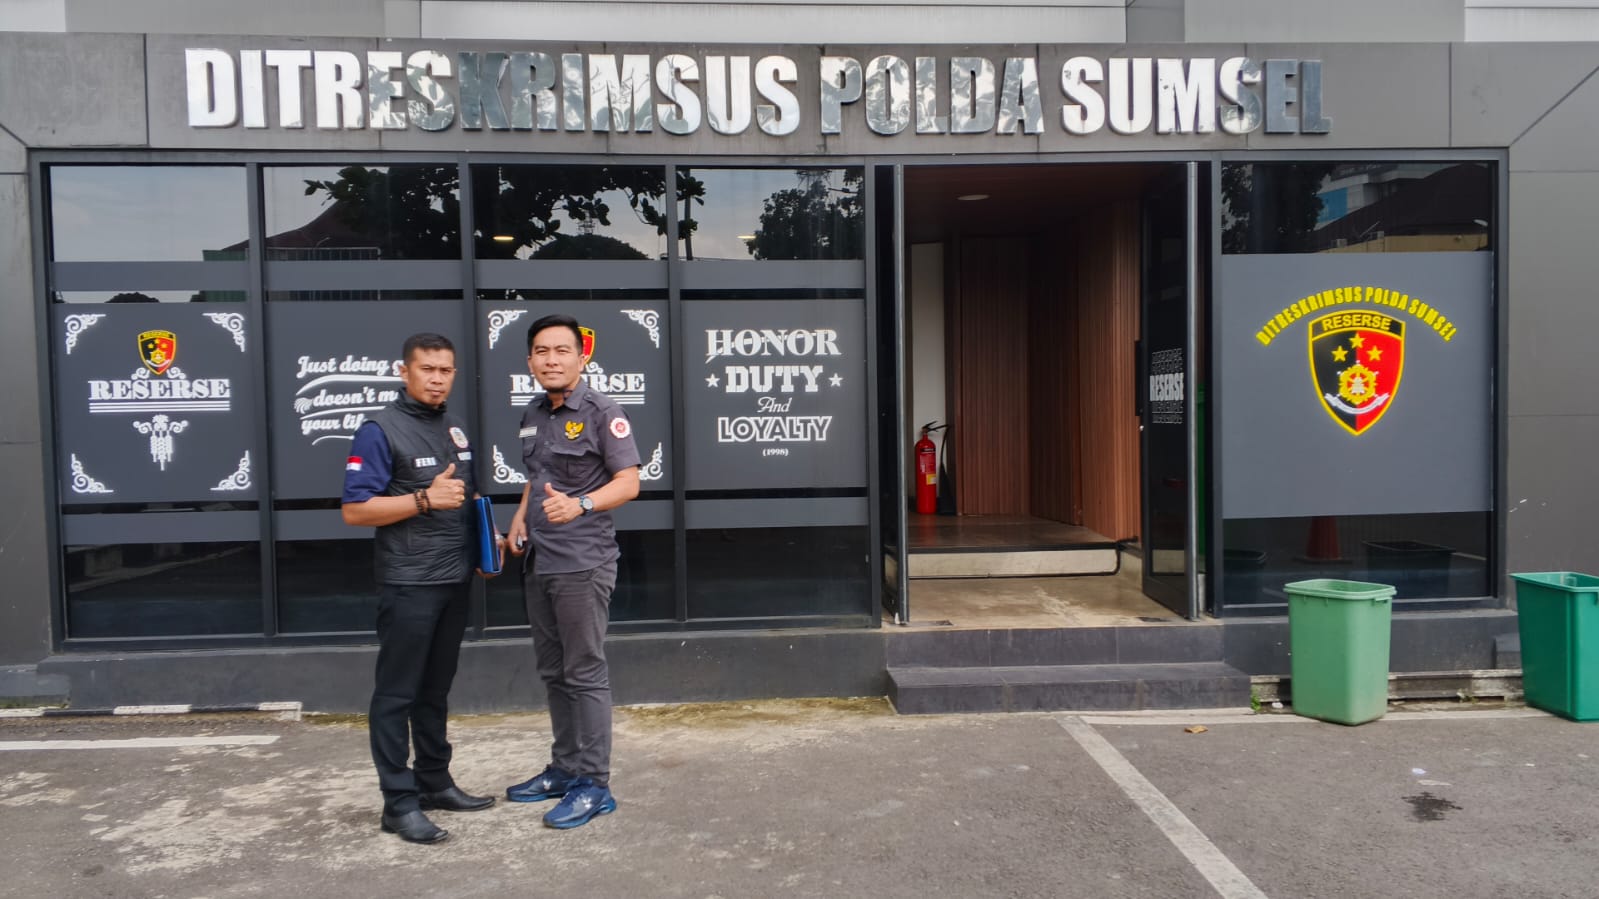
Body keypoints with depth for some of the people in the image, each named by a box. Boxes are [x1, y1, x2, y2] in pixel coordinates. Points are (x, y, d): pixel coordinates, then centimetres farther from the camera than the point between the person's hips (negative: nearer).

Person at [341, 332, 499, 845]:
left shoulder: (455, 429, 13)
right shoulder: (381, 430, -9)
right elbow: (355, 511, -15)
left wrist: (482, 545, 7)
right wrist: (425, 499, -22)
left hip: (455, 581, 7)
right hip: (408, 585, -7)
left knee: (435, 690, 16)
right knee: (397, 693, 1)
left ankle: (435, 783, 26)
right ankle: (399, 802, 7)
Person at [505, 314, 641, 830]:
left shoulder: (601, 411, -9)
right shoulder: (533, 415, 14)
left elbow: (628, 481, -13)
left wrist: (580, 505, -29)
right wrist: (521, 517, 9)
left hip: (583, 564, -8)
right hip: (538, 563, 8)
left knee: (585, 674, -3)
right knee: (553, 672, 15)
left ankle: (593, 785, 6)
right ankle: (565, 768, 29)